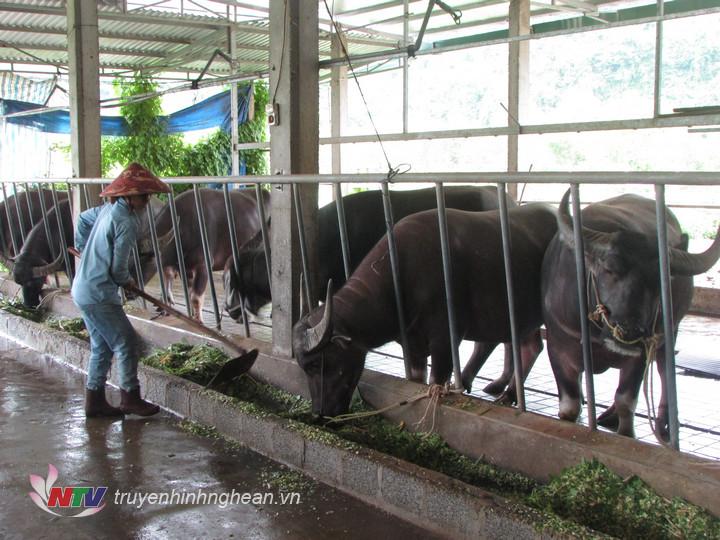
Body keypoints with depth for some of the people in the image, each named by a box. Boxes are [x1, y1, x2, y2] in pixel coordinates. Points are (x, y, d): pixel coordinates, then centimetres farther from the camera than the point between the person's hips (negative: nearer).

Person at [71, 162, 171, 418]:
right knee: (126, 342, 1)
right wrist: (127, 281, 2)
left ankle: (95, 401, 23)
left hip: (83, 290, 10)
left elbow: (83, 218, 27)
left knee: (102, 346, 16)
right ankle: (130, 398, 11)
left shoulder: (109, 209, 7)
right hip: (98, 294, -10)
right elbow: (118, 267, -19)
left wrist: (83, 248, 35)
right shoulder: (126, 222, -21)